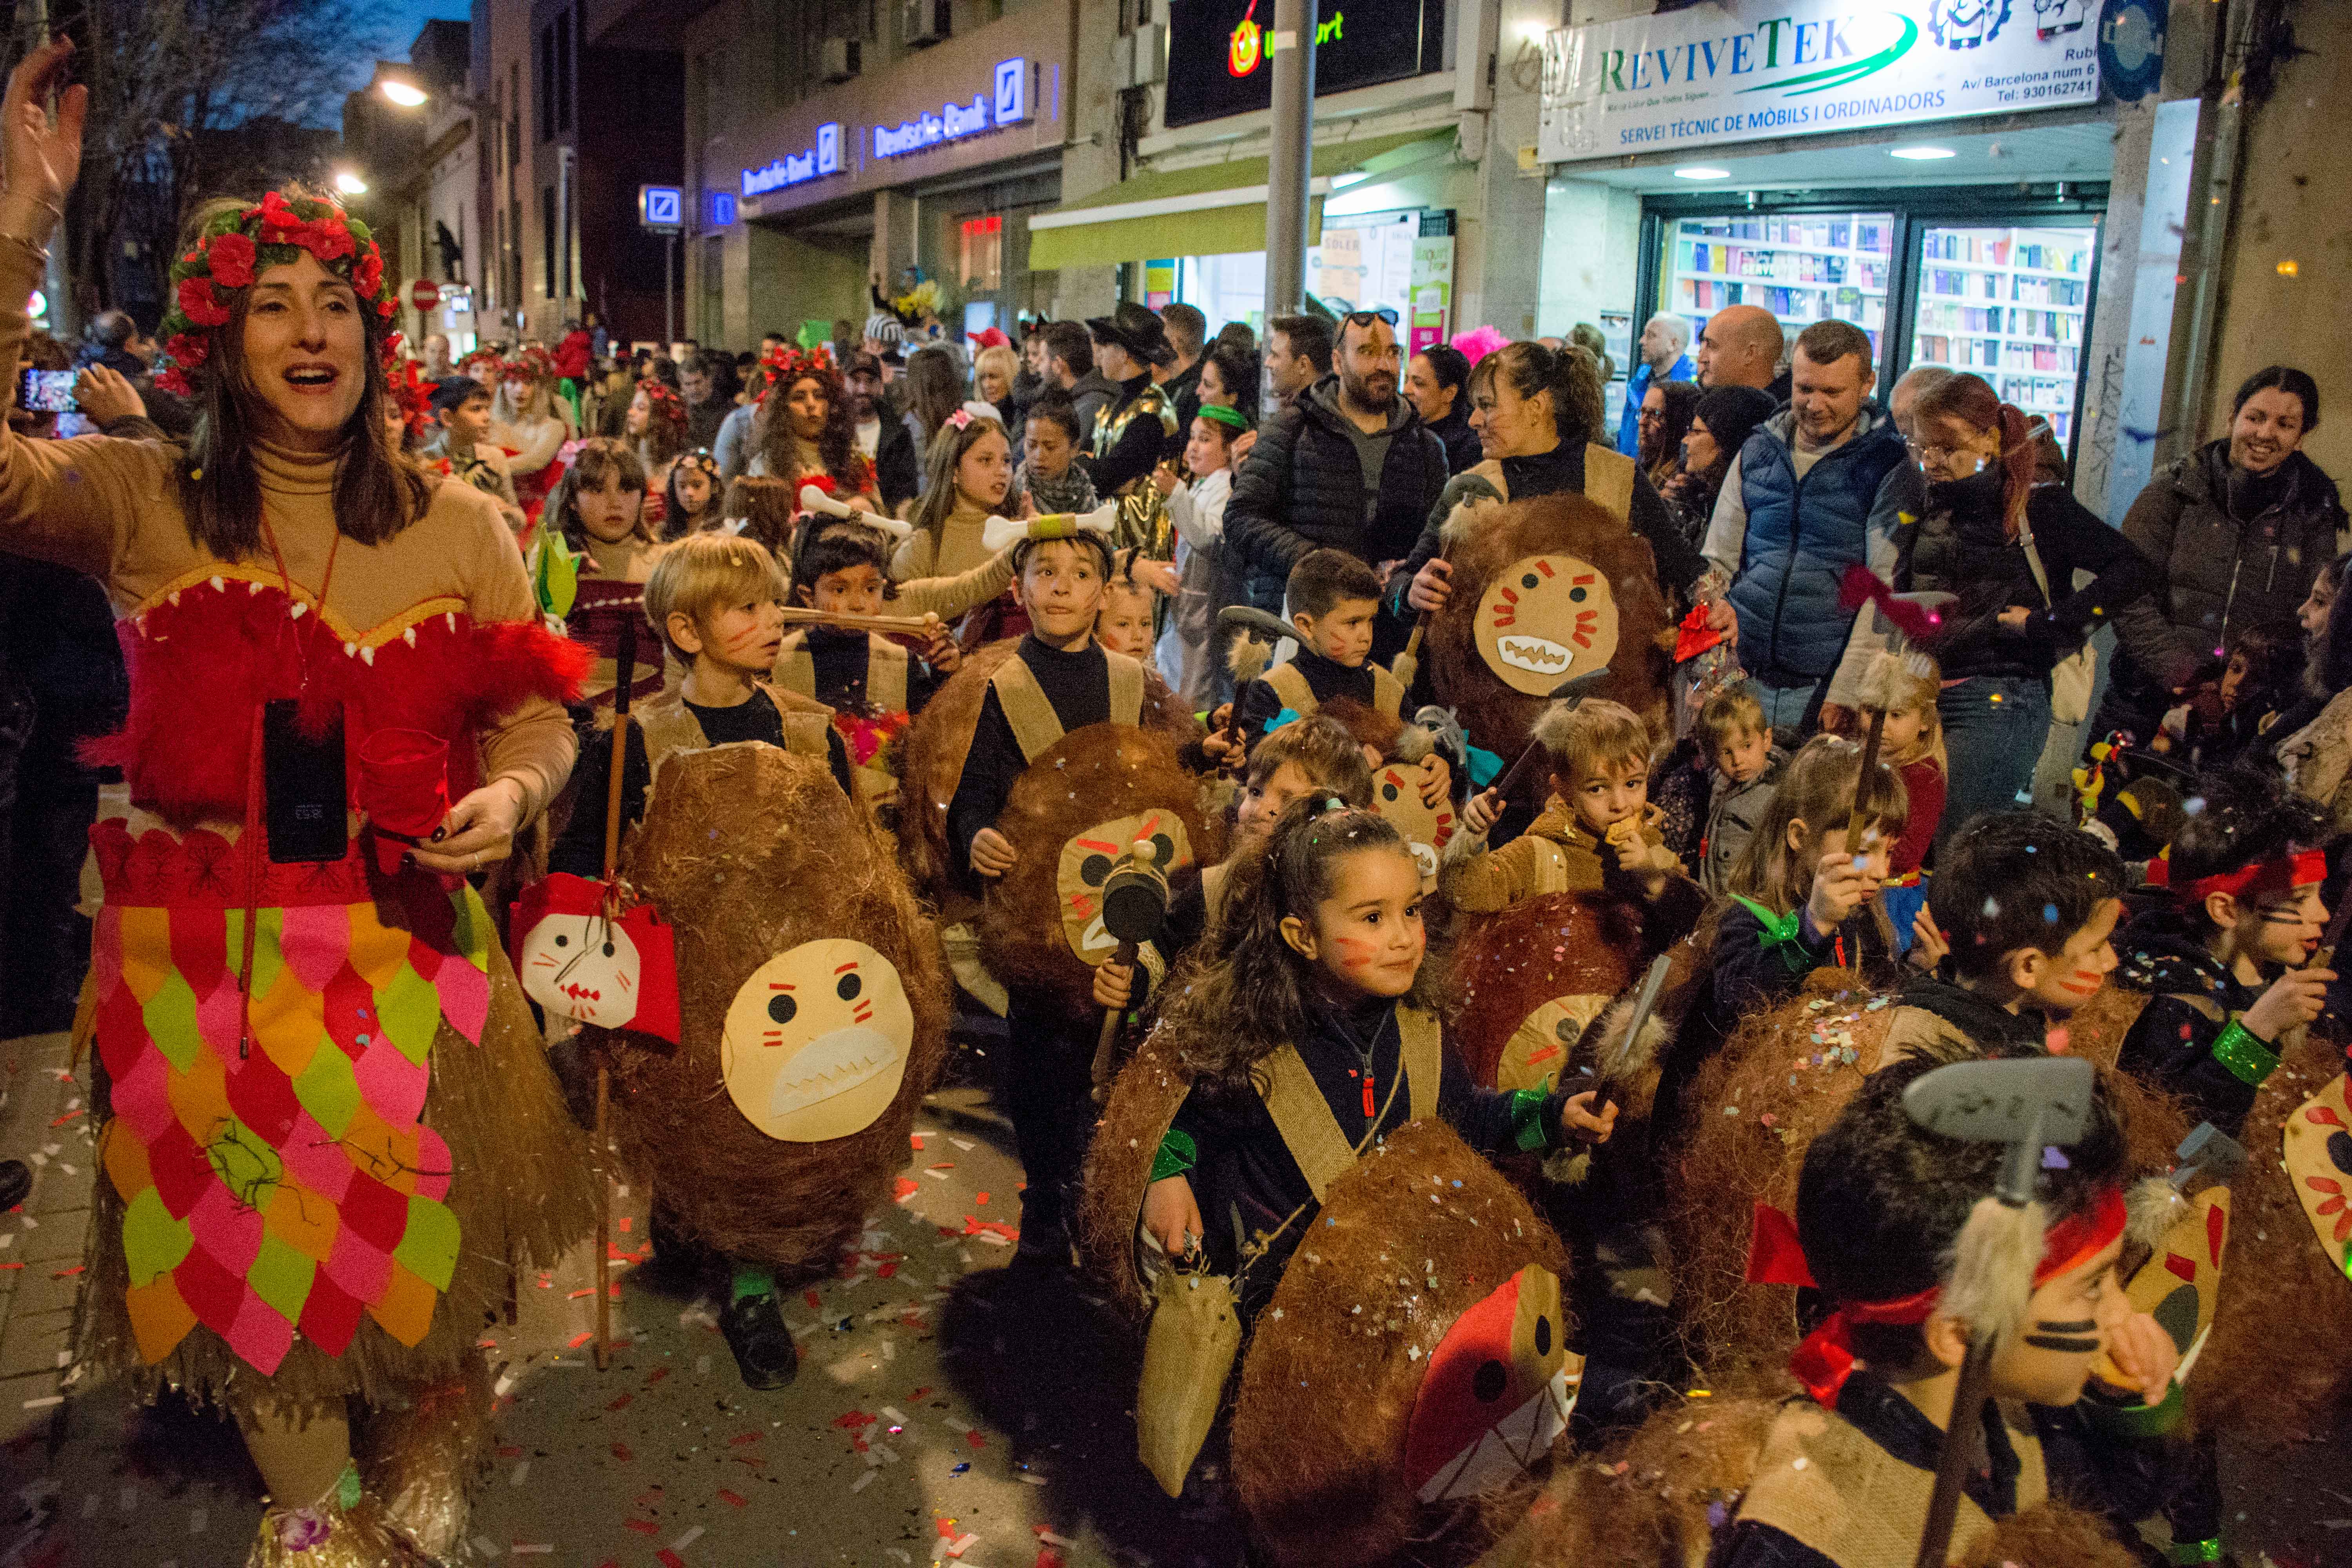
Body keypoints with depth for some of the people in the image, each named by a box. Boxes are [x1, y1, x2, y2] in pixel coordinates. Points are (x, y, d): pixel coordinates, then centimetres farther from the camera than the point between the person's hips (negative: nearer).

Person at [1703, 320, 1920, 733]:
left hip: (1824, 689, -3)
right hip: (1742, 679, 3)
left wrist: (1846, 691, -16)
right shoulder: (1757, 452, 10)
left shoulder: (1891, 469, -2)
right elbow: (1717, 564, 13)